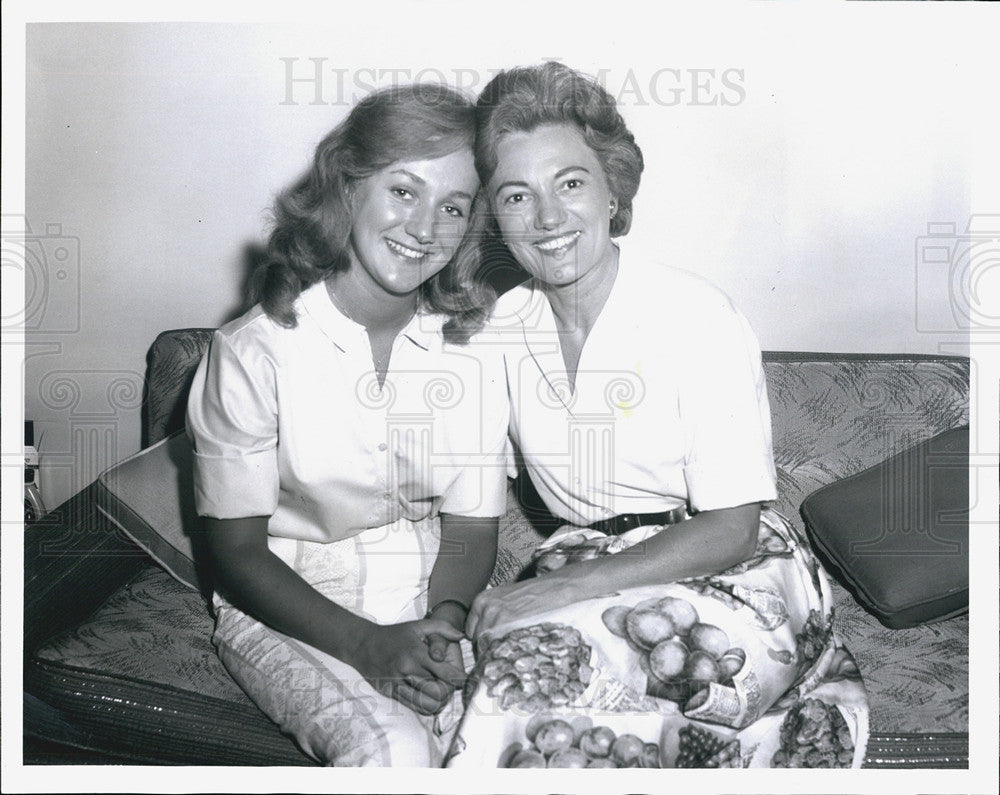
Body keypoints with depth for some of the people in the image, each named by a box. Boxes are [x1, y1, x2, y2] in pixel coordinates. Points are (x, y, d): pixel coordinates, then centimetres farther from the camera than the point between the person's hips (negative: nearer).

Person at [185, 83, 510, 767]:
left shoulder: (473, 348, -3)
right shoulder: (254, 351, -13)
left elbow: (471, 527, 1)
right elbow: (237, 550, -8)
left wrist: (443, 624, -19)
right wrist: (367, 643, -19)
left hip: (437, 601, 3)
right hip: (288, 609, -3)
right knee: (392, 749, -29)